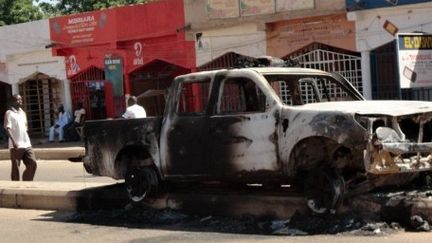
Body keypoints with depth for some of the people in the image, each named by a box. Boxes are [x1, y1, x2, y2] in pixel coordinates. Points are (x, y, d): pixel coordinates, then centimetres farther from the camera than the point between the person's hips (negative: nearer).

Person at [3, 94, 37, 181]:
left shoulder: (23, 113, 17)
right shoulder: (9, 113, -4)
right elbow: (7, 128, -14)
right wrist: (13, 141, -25)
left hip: (27, 145, 6)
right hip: (16, 146, -6)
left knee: (33, 163, 0)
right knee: (15, 167, 0)